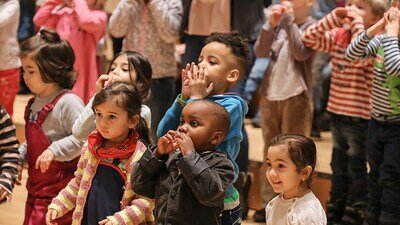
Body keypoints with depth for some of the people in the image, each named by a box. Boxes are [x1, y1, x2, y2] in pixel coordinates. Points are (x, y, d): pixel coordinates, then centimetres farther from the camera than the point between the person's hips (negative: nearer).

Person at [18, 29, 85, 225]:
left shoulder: (68, 102, -17)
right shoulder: (35, 102, 12)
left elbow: (83, 137, -25)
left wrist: (54, 151, -27)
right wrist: (20, 156, 11)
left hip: (58, 186, -9)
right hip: (36, 185, 10)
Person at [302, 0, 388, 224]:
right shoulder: (338, 36, 4)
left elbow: (360, 57, -34)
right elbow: (309, 38, -2)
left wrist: (357, 23, -28)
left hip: (359, 117, -7)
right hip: (337, 112, 7)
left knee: (356, 169, 5)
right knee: (338, 167, 19)